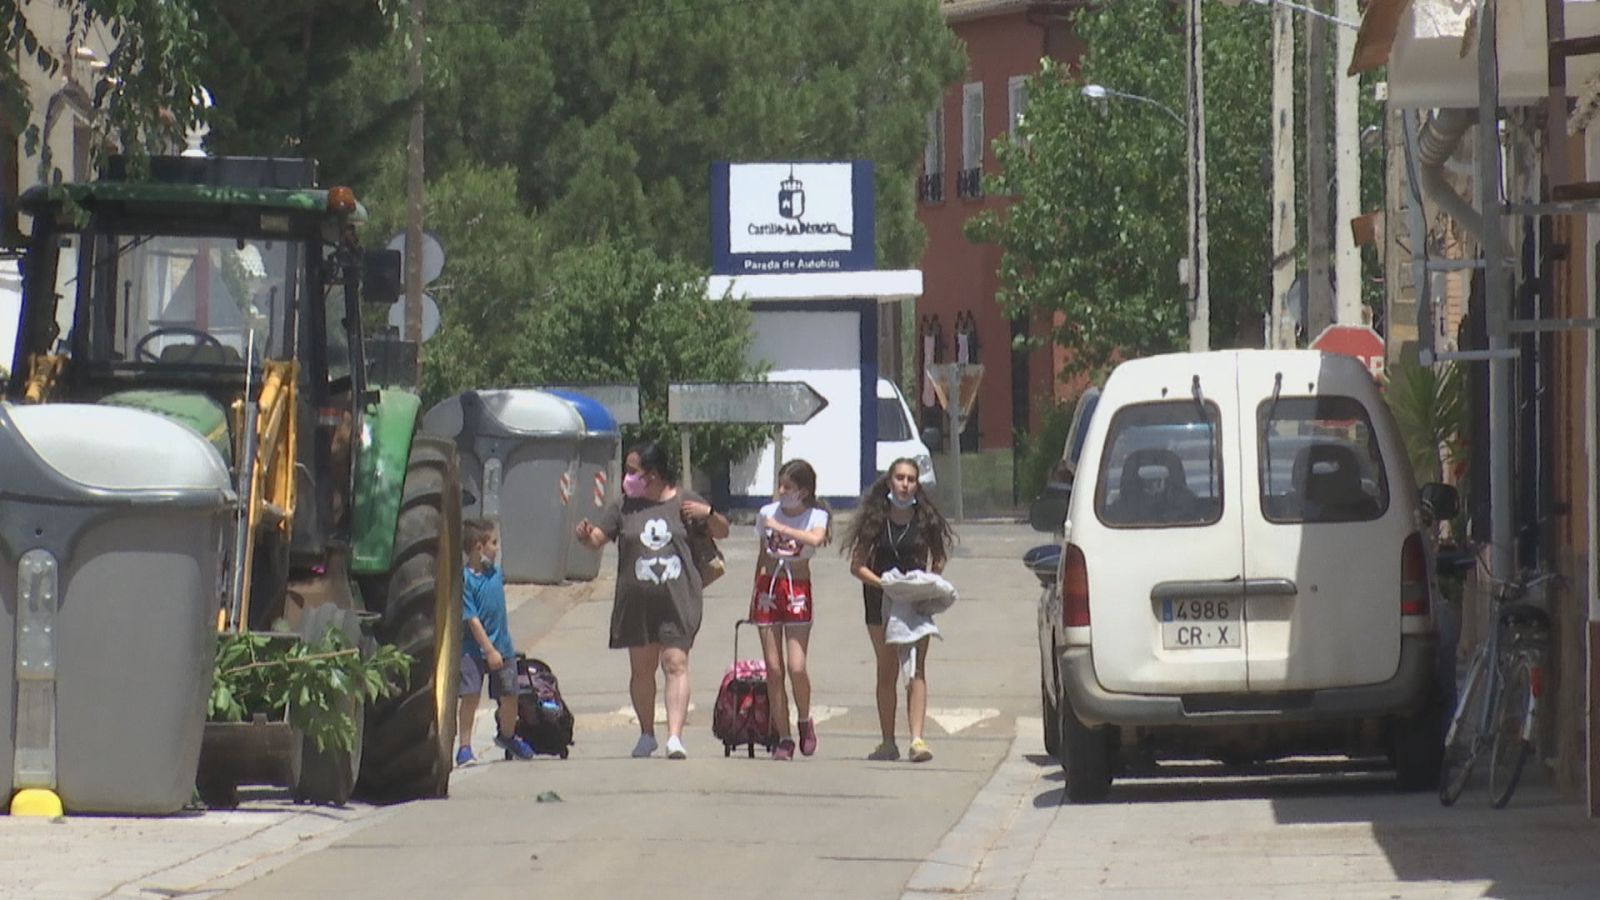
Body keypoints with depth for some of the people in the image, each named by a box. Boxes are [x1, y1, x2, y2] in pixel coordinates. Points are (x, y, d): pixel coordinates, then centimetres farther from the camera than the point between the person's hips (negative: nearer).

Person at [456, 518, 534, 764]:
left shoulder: (496, 574, 4)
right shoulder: (465, 580, -16)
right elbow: (472, 620, -18)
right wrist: (490, 651, -21)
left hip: (502, 646, 6)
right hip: (475, 649, -6)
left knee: (509, 696, 9)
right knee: (470, 696, -8)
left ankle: (507, 736, 33)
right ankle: (464, 746, 1)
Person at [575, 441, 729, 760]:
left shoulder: (683, 502, 5)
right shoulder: (624, 507, 8)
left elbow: (722, 532, 13)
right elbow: (597, 538, 4)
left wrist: (708, 514, -8)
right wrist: (585, 534, -19)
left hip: (678, 601, -3)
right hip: (637, 601, 3)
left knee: (675, 664, -13)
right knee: (642, 668, 10)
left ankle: (675, 737, -20)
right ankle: (647, 734, 25)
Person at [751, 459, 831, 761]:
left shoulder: (816, 516, -3)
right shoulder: (767, 513, 7)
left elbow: (815, 539, -27)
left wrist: (779, 527, -23)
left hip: (798, 591, -3)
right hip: (768, 588, 3)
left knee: (796, 667, -13)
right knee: (773, 669, -1)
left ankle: (804, 721, 14)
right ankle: (783, 739, 4)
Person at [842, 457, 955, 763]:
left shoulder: (925, 519, 1)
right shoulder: (875, 518, 0)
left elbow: (938, 561, 10)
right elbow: (857, 565, 0)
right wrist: (882, 583, -16)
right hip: (881, 600, 1)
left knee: (916, 669, -11)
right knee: (887, 671, 7)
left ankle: (917, 738, -19)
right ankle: (888, 742, 13)